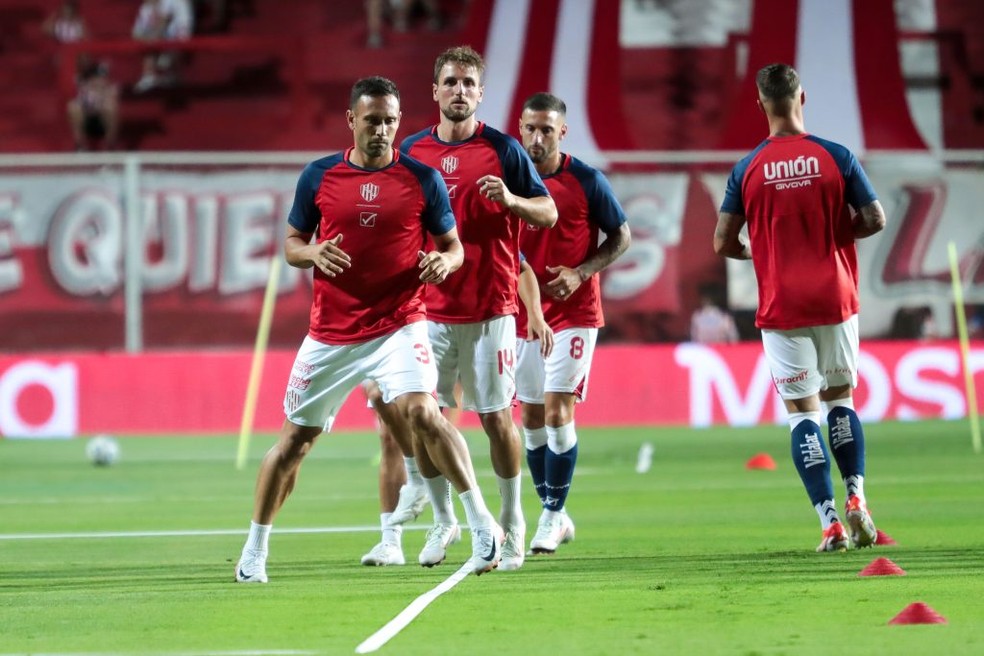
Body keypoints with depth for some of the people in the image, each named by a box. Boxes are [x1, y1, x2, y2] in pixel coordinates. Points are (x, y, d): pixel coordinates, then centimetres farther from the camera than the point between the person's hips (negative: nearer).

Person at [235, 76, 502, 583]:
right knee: (295, 438, 8)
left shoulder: (422, 179, -1)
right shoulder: (318, 176, 2)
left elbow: (455, 245, 6)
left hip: (398, 326, -2)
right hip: (330, 334, 2)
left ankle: (482, 525, -18)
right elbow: (291, 243, 11)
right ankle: (254, 552, 23)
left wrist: (443, 262, -17)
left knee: (421, 412, -25)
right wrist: (313, 253, -12)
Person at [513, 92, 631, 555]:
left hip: (573, 313, -4)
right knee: (531, 416, 7)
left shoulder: (586, 181, -6)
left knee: (557, 411, -12)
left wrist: (579, 274, -13)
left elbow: (621, 236, 0)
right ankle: (555, 515, 19)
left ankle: (552, 516, -4)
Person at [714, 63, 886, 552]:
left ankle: (830, 521, -7)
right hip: (835, 300, 1)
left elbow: (723, 242, -1)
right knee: (840, 398, 17)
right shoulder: (836, 157, -5)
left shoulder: (747, 169, -3)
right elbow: (875, 220, -5)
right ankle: (855, 495, 0)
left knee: (802, 411, 2)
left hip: (781, 308, -1)